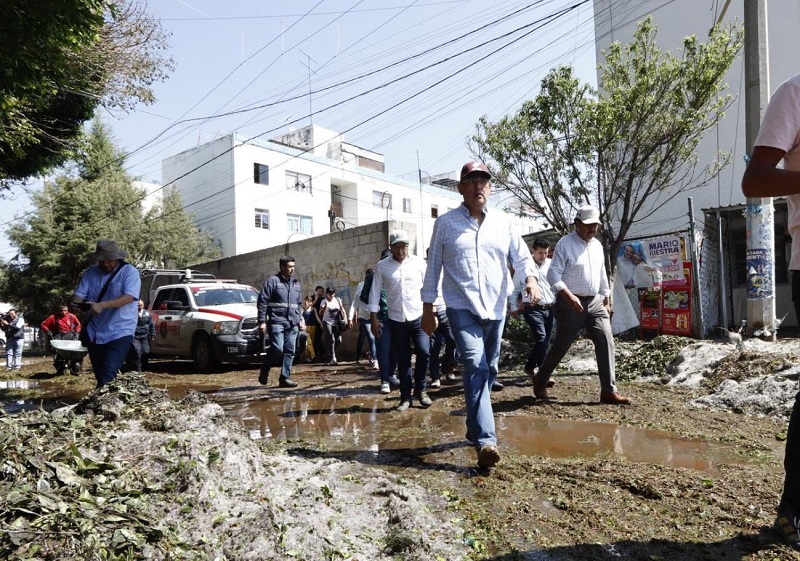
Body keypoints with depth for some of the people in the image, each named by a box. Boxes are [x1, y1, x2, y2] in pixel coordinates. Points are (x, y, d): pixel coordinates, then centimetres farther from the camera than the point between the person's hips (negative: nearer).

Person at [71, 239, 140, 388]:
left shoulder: (129, 272, -7)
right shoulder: (90, 272, 8)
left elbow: (129, 297, -21)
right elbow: (79, 294, 2)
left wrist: (102, 305, -34)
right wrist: (76, 304, -23)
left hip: (119, 333, -6)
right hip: (94, 333, 6)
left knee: (107, 377, -16)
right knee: (100, 377, 17)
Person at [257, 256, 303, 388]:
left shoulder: (296, 283, 18)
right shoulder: (272, 281, -1)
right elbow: (262, 301, -4)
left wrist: (300, 320, 17)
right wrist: (262, 321, -10)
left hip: (293, 324, 6)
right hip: (277, 321, -6)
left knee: (290, 351, 2)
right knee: (277, 349, -15)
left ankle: (285, 378, 8)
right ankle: (264, 370, 10)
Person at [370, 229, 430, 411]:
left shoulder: (419, 263, 1)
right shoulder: (382, 266, 1)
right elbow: (375, 292, 3)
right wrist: (374, 318, -1)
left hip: (418, 317, 0)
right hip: (396, 320, 0)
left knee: (424, 352, -11)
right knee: (403, 359, 5)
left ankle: (421, 389, 12)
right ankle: (405, 397, 16)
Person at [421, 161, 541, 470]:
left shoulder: (503, 223, 10)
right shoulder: (445, 223, 2)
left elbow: (521, 256, 9)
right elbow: (433, 266, 5)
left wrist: (531, 278, -14)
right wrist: (428, 308, 4)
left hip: (495, 308, 4)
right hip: (462, 308, -4)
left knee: (489, 371, 13)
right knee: (476, 367, -20)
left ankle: (475, 427, 32)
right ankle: (485, 440, -22)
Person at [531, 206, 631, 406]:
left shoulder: (597, 245, 12)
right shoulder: (565, 244, -9)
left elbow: (602, 275, 20)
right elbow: (553, 275, -15)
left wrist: (607, 302, 18)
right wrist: (569, 297, -24)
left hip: (595, 302, 6)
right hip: (571, 303, -6)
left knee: (606, 341, -6)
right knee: (560, 346, 3)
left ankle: (609, 391, -1)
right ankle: (540, 382, 22)